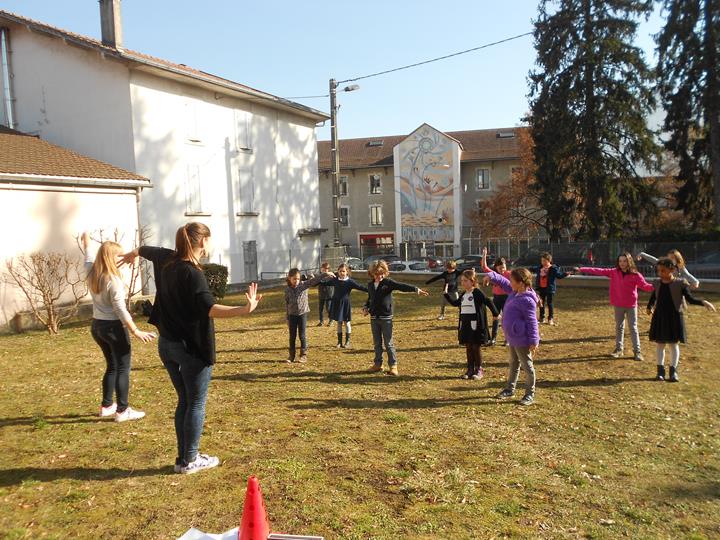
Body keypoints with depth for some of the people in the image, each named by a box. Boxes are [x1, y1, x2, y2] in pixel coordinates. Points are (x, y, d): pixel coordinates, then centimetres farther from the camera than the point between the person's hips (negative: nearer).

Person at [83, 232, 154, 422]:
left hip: (97, 326, 8)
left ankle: (106, 406, 29)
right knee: (123, 369, 2)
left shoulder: (91, 273, 2)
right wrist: (135, 331, -21)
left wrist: (86, 240, 44)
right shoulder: (113, 280, -19)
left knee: (112, 366, 21)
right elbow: (120, 309, -22)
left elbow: (88, 255, 24)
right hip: (114, 327, -8)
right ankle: (122, 411, 5)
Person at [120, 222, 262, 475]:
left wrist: (132, 253, 50)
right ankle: (189, 461, 16)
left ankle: (184, 457, 27)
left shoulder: (166, 259, 3)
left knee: (184, 401, 18)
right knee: (196, 404, 6)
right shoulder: (192, 273, -22)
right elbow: (210, 309, -36)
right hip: (192, 347, -8)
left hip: (167, 344, 8)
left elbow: (145, 249, 27)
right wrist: (244, 309, -49)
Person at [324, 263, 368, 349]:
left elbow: (360, 287, -16)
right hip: (336, 303, 3)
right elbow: (325, 283, 12)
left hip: (345, 304, -3)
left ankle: (347, 342, 19)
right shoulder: (334, 280, 0)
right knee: (339, 323, 11)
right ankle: (339, 342, 20)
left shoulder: (350, 281, -10)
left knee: (346, 322, 7)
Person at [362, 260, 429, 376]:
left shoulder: (388, 282, -6)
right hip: (374, 318, 5)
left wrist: (416, 289, -31)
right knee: (377, 343, 12)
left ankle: (393, 365, 7)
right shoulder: (370, 285, 10)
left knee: (389, 343, -1)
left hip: (386, 318, -5)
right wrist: (366, 308, 5)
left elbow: (402, 286, -19)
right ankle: (378, 364, 23)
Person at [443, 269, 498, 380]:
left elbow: (488, 302, -13)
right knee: (468, 347, 10)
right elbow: (455, 303, 26)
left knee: (476, 347, 1)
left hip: (475, 324, -7)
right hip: (465, 324, 7)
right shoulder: (463, 295, 12)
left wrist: (495, 314, -13)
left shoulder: (477, 293, -10)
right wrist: (446, 294, 22)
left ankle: (479, 370, 13)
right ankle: (470, 369, 18)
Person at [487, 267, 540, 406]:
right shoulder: (514, 292, 2)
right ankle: (510, 389, 36)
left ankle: (530, 394, 20)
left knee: (527, 366, 6)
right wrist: (492, 276, 5)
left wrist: (534, 341, -20)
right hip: (512, 337, 10)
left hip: (522, 340, -10)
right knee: (513, 364, 22)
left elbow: (532, 322, -22)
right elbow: (504, 283, 20)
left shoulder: (527, 300, -25)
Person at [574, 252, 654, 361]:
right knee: (619, 327, 13)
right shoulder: (614, 272, -2)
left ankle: (637, 351, 11)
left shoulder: (635, 275, -10)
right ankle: (618, 349, 24)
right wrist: (582, 269, -7)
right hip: (618, 305, 3)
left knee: (633, 328, 3)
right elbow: (599, 271, -4)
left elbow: (645, 286, -15)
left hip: (631, 305, -3)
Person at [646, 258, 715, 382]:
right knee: (660, 344, 8)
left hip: (674, 318, -3)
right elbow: (653, 298, 17)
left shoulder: (680, 283, -8)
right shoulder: (657, 283, 3)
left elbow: (690, 299, -10)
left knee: (673, 344, 5)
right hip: (659, 318, 3)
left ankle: (673, 371, 15)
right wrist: (649, 307, 4)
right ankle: (660, 370, 16)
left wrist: (703, 302, -25)